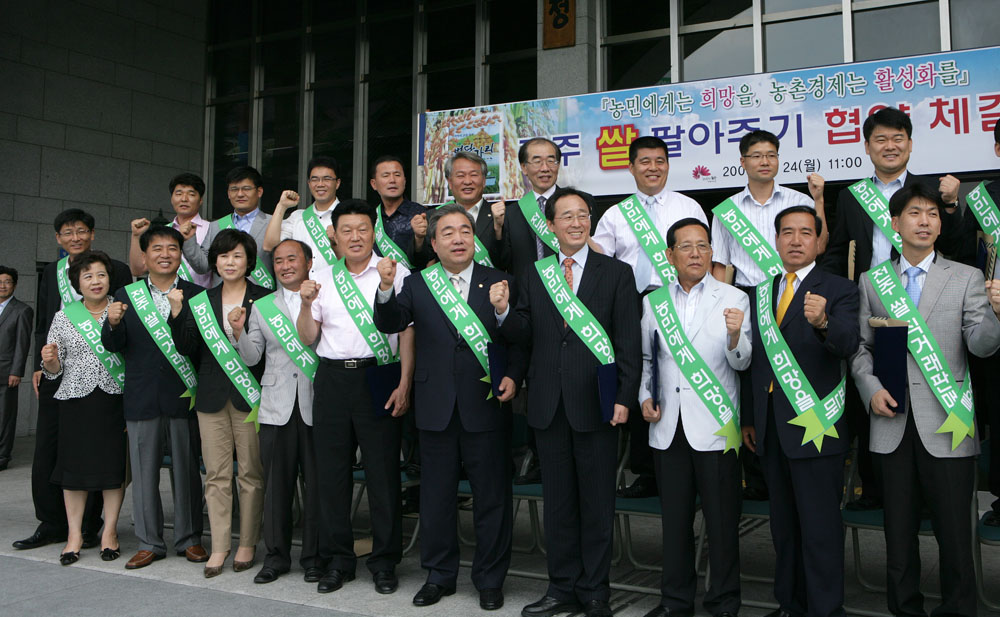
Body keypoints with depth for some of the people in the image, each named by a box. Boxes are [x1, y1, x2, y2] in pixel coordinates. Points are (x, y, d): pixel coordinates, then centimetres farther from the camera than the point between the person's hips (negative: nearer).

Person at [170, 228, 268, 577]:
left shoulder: (263, 299, 1)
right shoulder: (201, 300, 12)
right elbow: (187, 349, 4)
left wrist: (243, 329, -18)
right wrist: (177, 312, -7)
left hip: (249, 393, -3)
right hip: (212, 395, 3)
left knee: (251, 473, 2)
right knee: (216, 474, 4)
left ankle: (247, 544, 14)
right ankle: (219, 547, 11)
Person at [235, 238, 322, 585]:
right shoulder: (262, 307, 14)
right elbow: (252, 357, 11)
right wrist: (238, 333, -6)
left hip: (315, 406, -2)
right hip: (277, 407, 2)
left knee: (316, 483, 0)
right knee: (277, 482, 5)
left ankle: (313, 556, 14)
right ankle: (276, 556, 18)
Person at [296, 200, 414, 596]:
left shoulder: (394, 272, 2)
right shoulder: (323, 279, 13)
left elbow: (407, 331, -1)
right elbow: (308, 338, 12)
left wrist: (404, 383, -9)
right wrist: (306, 304, -5)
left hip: (377, 377, -4)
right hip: (332, 379, 4)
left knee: (383, 471, 0)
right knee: (332, 471, 7)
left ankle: (384, 562, 12)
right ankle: (337, 561, 20)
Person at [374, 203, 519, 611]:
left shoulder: (499, 283, 2)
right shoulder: (416, 286, 6)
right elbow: (388, 324, -8)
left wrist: (512, 376, -18)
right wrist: (386, 288, -24)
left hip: (486, 408, -1)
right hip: (436, 409, 2)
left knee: (491, 497, 6)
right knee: (436, 496, 12)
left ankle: (490, 580, 22)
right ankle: (439, 575, 28)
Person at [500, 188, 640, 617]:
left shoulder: (616, 274, 2)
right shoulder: (533, 275, 10)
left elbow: (628, 342, -2)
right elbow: (526, 337, 8)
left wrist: (624, 398, -9)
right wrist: (504, 312, -12)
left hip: (596, 404, -3)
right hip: (549, 405, 3)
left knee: (597, 502, 6)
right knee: (557, 501, 11)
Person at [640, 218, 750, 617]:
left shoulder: (734, 299, 0)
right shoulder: (653, 302, 9)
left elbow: (741, 363, -7)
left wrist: (735, 336, -27)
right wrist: (645, 397, 3)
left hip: (714, 426, -3)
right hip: (668, 427, 3)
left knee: (722, 521, 2)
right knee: (674, 519, 12)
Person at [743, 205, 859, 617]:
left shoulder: (838, 290, -4)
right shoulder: (762, 293, 13)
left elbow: (848, 344, -22)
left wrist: (823, 322, -43)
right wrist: (748, 418, 14)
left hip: (813, 426, -6)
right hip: (770, 428, 6)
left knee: (820, 528, -2)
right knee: (784, 525, 15)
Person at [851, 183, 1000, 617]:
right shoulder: (873, 281, 9)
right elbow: (861, 346, 12)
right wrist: (870, 388, -5)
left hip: (946, 425, -2)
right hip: (893, 422, 2)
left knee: (953, 530, 1)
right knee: (899, 529, 12)